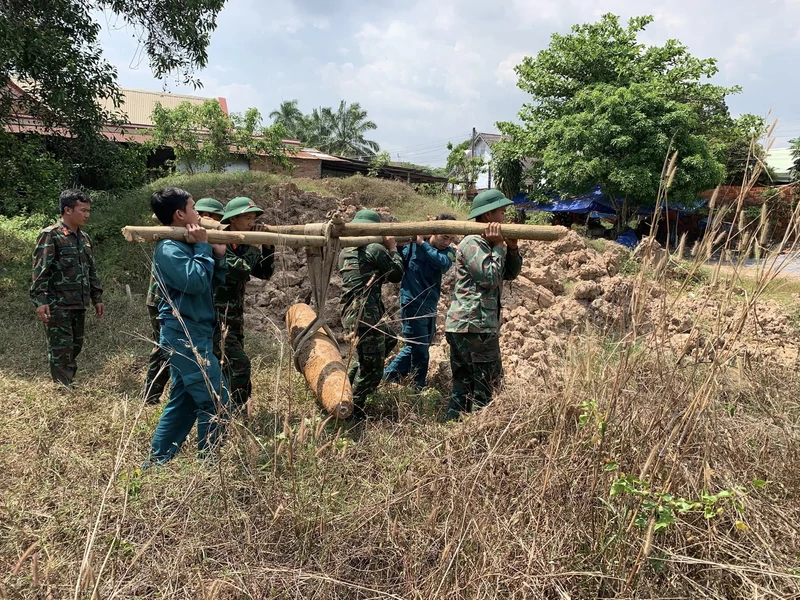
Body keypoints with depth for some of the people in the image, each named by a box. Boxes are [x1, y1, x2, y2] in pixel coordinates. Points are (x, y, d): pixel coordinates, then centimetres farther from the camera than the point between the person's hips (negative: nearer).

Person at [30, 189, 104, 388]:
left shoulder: (84, 238, 14)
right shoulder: (50, 235, -8)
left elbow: (91, 271, 20)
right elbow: (39, 270, -13)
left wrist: (97, 298, 18)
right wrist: (40, 301, -21)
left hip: (79, 305, 7)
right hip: (58, 306, -7)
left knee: (75, 349, 13)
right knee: (60, 351, -4)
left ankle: (70, 388, 24)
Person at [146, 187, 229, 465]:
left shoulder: (184, 245, 16)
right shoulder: (169, 249, -14)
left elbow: (213, 283, 18)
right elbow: (196, 281, -26)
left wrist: (218, 256, 3)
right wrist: (203, 247, -15)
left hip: (188, 334, 10)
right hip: (186, 335, -10)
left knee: (183, 402, 15)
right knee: (216, 401, -6)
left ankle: (156, 463, 23)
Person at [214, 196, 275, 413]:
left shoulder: (243, 246, 10)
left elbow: (265, 273, 11)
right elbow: (240, 271, -26)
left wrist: (267, 246, -2)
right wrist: (254, 247, -13)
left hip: (234, 319, 8)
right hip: (216, 318, -8)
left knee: (231, 369, 15)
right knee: (239, 363, -17)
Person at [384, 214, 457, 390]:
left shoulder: (448, 251, 1)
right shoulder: (412, 244, -9)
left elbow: (443, 264, -20)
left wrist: (422, 243, -23)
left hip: (431, 306, 6)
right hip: (413, 303, -6)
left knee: (415, 348, 16)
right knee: (419, 351, -2)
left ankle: (387, 378, 30)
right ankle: (417, 390, 15)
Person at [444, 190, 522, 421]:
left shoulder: (487, 243, 20)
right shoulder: (472, 243, -11)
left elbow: (511, 274, 19)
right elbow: (490, 277, -19)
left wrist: (512, 249, 3)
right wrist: (498, 246, -9)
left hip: (461, 325, 10)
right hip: (474, 326, -10)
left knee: (463, 385, 12)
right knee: (486, 385, -2)